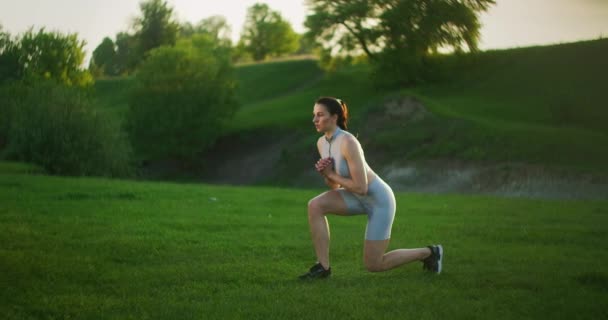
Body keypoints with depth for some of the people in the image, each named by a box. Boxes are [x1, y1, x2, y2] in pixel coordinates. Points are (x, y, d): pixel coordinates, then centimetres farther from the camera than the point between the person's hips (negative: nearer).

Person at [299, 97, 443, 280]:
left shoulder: (348, 143, -31)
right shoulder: (322, 143, -5)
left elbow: (361, 187, -31)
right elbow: (334, 185, 5)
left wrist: (331, 174, -21)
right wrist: (325, 173, -17)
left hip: (379, 199, -7)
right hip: (359, 198, 7)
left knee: (373, 265, -2)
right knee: (315, 206, -17)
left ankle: (429, 253, 18)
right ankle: (323, 267, -10)